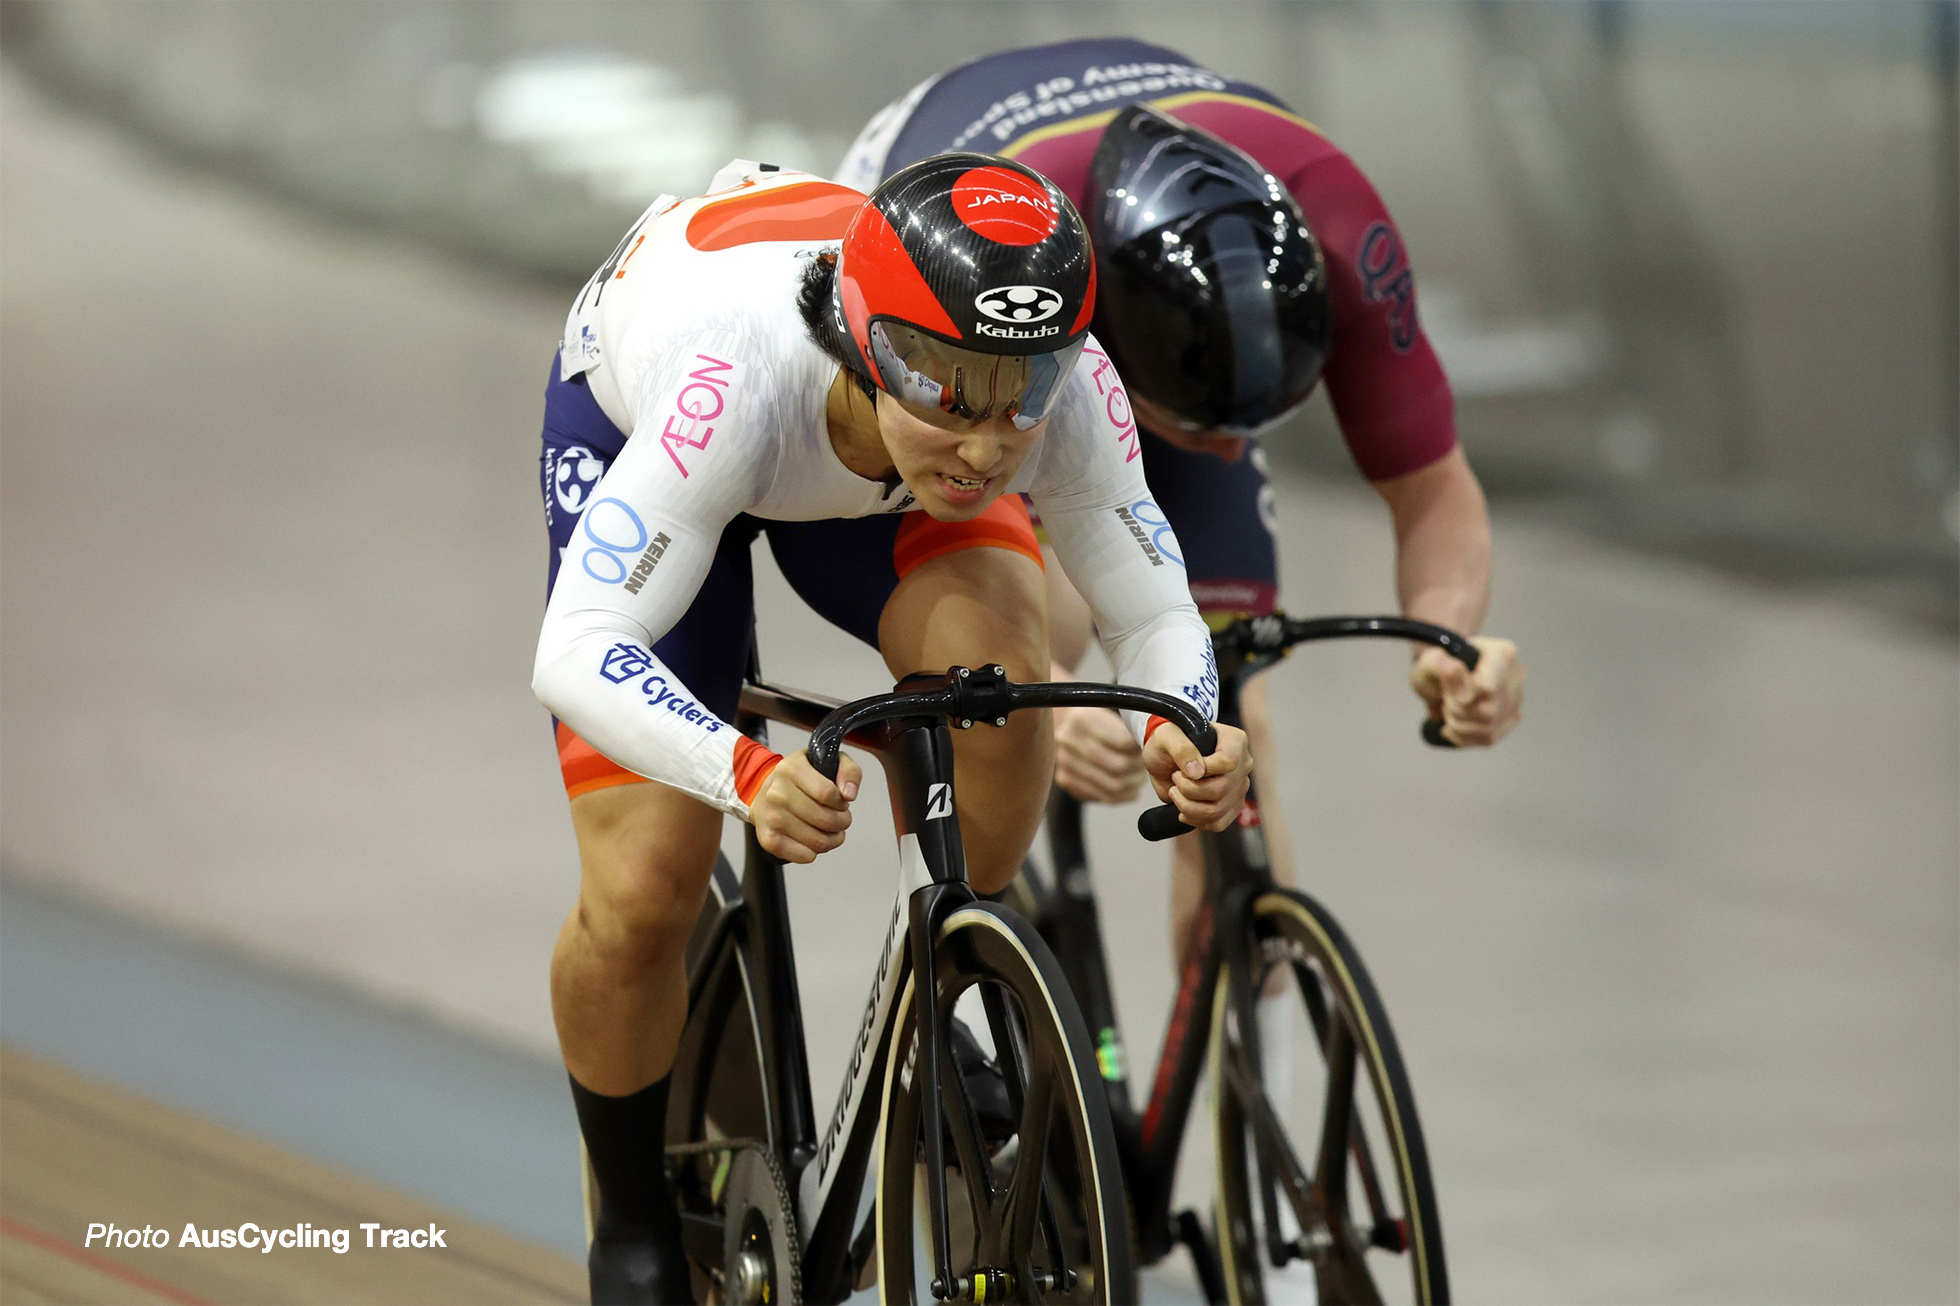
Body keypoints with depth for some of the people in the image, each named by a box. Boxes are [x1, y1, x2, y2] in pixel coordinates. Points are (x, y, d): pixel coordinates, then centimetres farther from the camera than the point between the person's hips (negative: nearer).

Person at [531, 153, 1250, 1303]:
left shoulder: (1064, 381, -36)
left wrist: (1182, 734, -48)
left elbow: (1154, 610, -25)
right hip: (629, 424, -2)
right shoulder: (736, 377, -46)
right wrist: (747, 775, -67)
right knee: (642, 898, -14)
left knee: (991, 658, -31)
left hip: (863, 454, 2)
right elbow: (575, 652, -50)